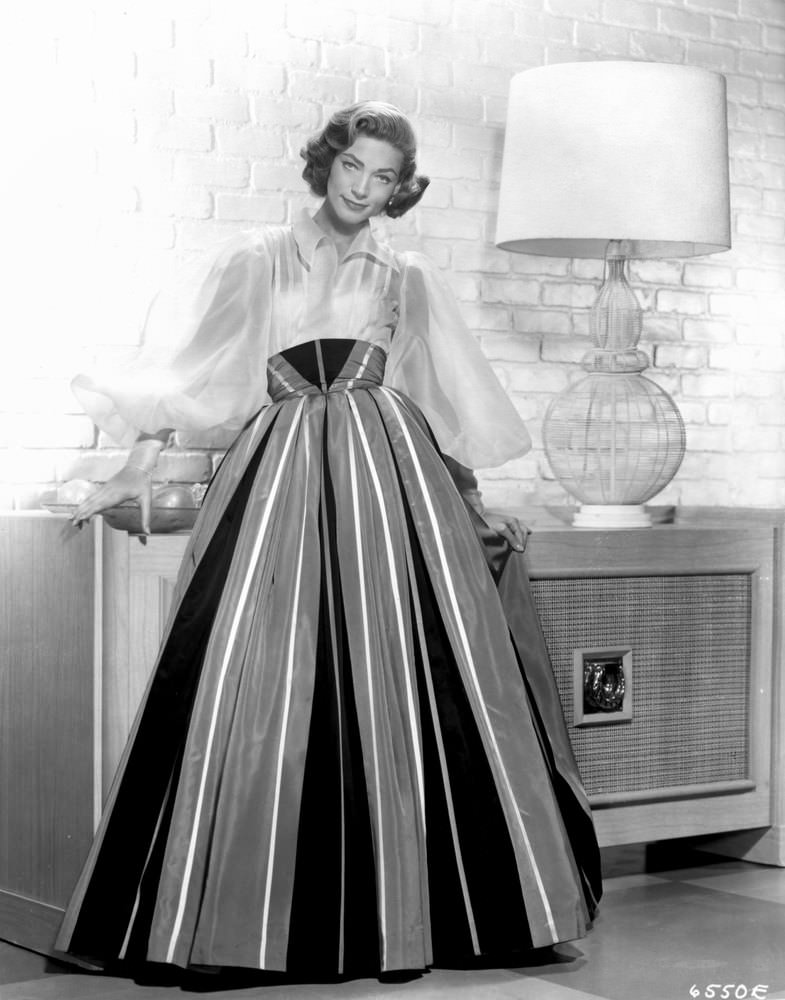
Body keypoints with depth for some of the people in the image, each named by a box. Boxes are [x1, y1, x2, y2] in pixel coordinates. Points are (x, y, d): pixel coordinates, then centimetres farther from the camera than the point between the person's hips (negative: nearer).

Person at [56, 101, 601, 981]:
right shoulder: (256, 260, 12)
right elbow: (190, 369, 8)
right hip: (283, 479, -1)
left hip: (391, 479, 1)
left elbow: (448, 403, 21)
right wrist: (135, 474, 1)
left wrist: (475, 507, 18)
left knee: (404, 688, -5)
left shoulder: (407, 281, 17)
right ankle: (256, 912, -3)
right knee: (265, 687, -9)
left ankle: (401, 907, 3)